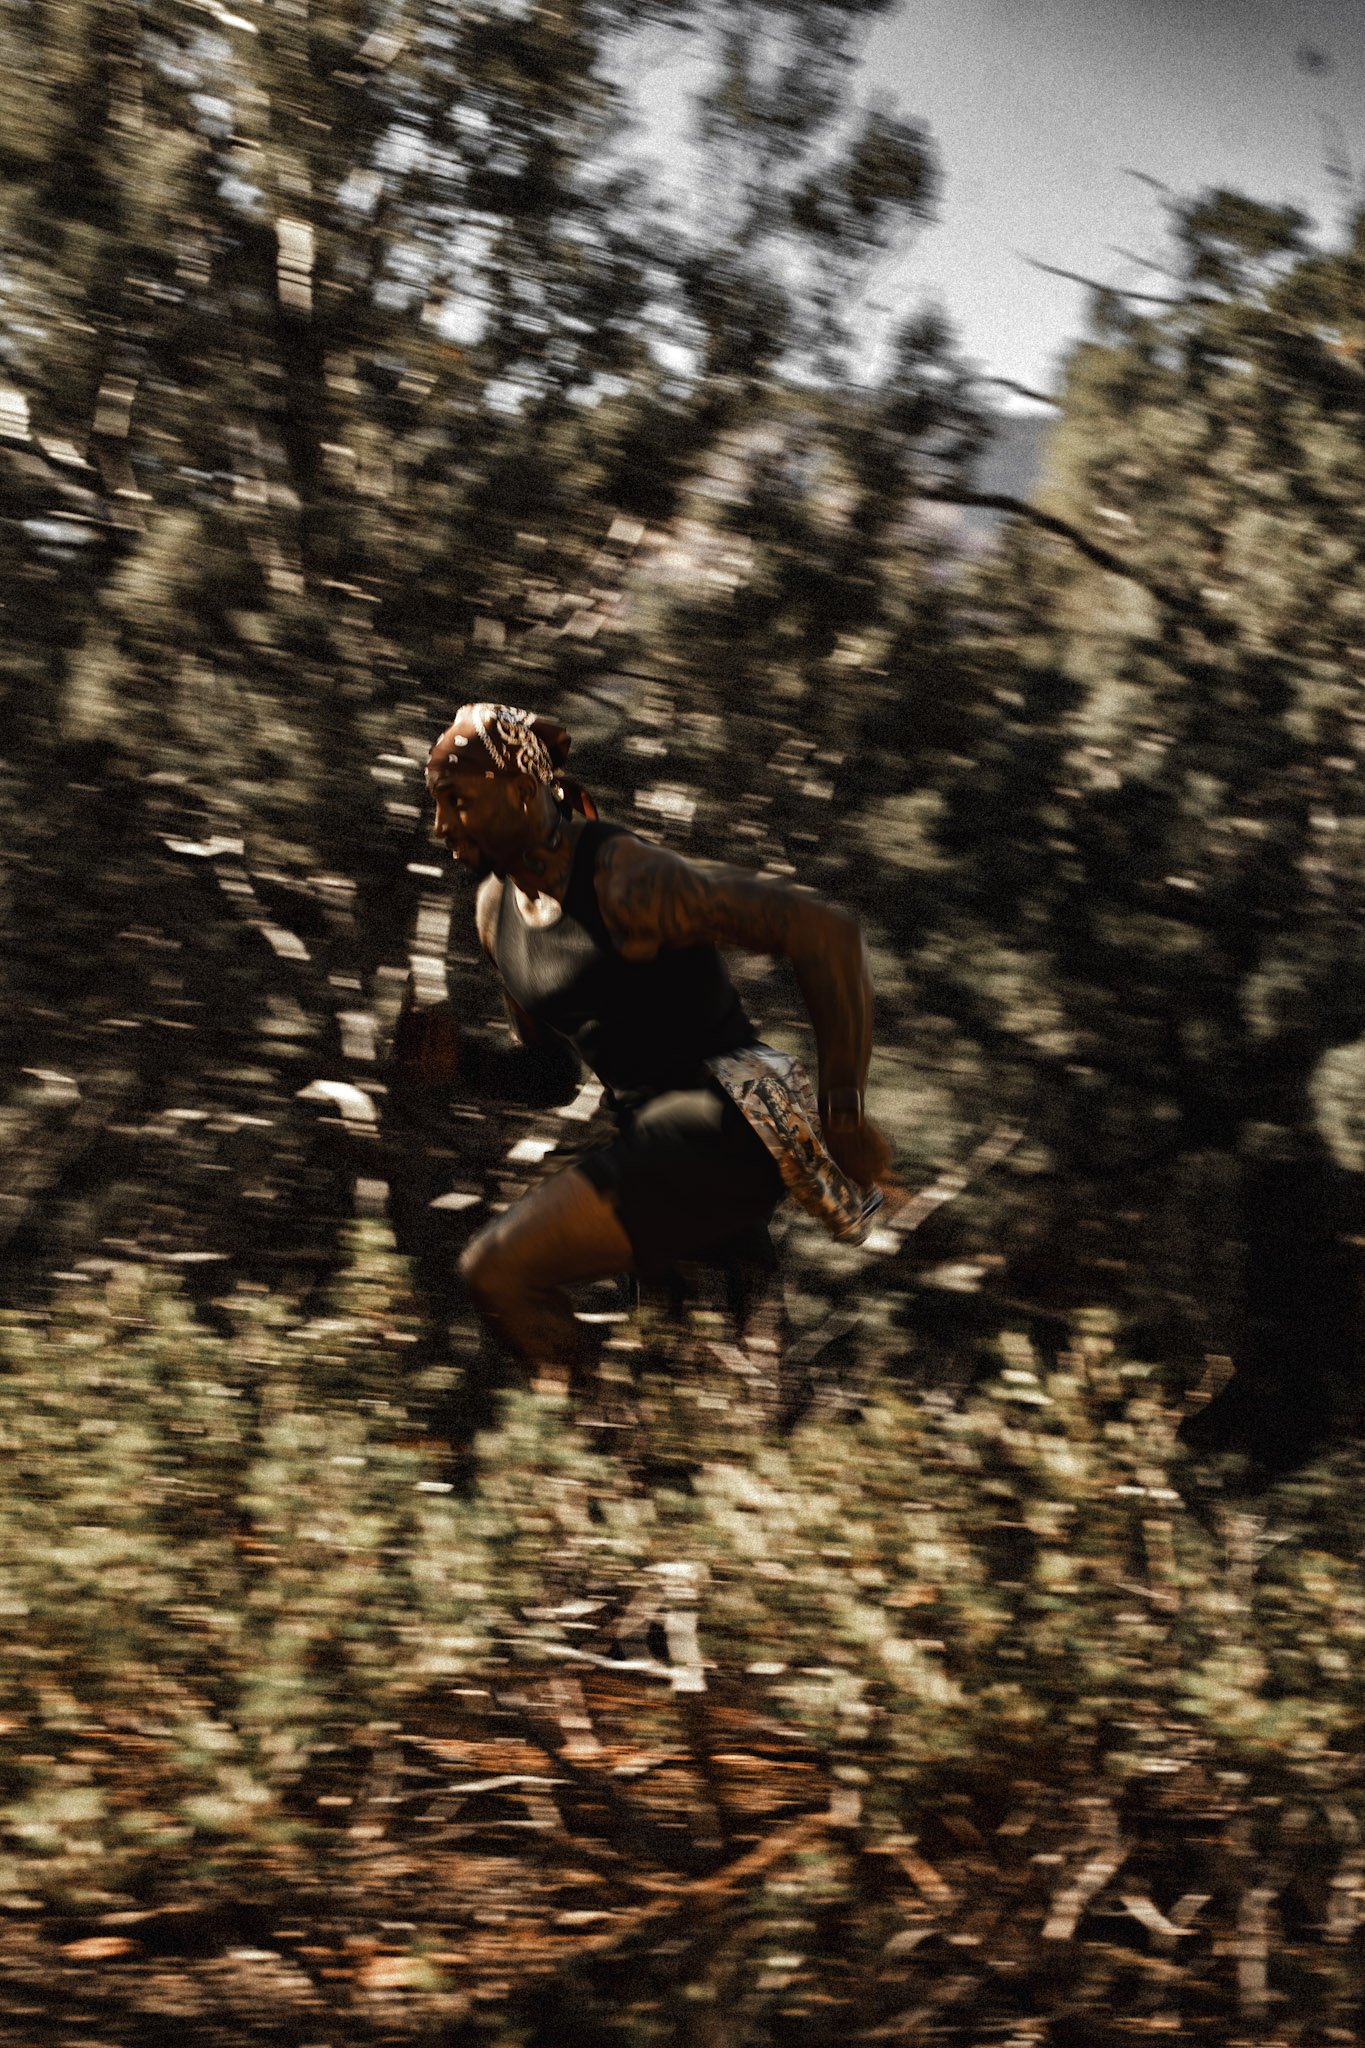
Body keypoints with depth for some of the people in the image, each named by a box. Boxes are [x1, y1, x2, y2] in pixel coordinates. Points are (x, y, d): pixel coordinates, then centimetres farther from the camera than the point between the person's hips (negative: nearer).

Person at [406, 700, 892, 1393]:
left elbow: (828, 933, -21)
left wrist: (843, 1114, -19)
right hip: (651, 1130, 10)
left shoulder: (626, 881, -19)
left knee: (498, 1269, -20)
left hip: (724, 1121, -10)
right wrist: (463, 1056, 0)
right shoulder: (496, 907, 9)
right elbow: (553, 1073, 20)